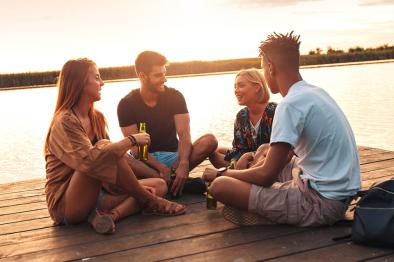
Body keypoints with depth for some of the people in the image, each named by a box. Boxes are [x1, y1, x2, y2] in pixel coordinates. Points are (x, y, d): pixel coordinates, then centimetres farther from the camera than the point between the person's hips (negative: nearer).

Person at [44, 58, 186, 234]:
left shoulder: (96, 118, 9)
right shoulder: (65, 122, -16)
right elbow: (89, 160, -34)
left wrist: (137, 187, -5)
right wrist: (131, 140, -24)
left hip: (96, 193, 8)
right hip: (65, 205, -8)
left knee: (159, 185, 0)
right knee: (104, 148, -30)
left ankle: (110, 215, -23)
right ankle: (149, 202, -11)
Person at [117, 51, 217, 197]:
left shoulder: (174, 96, -2)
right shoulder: (127, 104, -7)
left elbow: (184, 135, -13)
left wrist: (183, 164, -33)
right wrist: (161, 167, -30)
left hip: (173, 155, 2)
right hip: (146, 160, -2)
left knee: (210, 141, -24)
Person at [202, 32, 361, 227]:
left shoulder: (291, 104, -19)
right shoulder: (315, 92, 10)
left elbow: (267, 175, -17)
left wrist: (221, 173, -1)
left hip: (321, 203, -9)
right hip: (338, 191, 9)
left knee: (220, 186, -17)